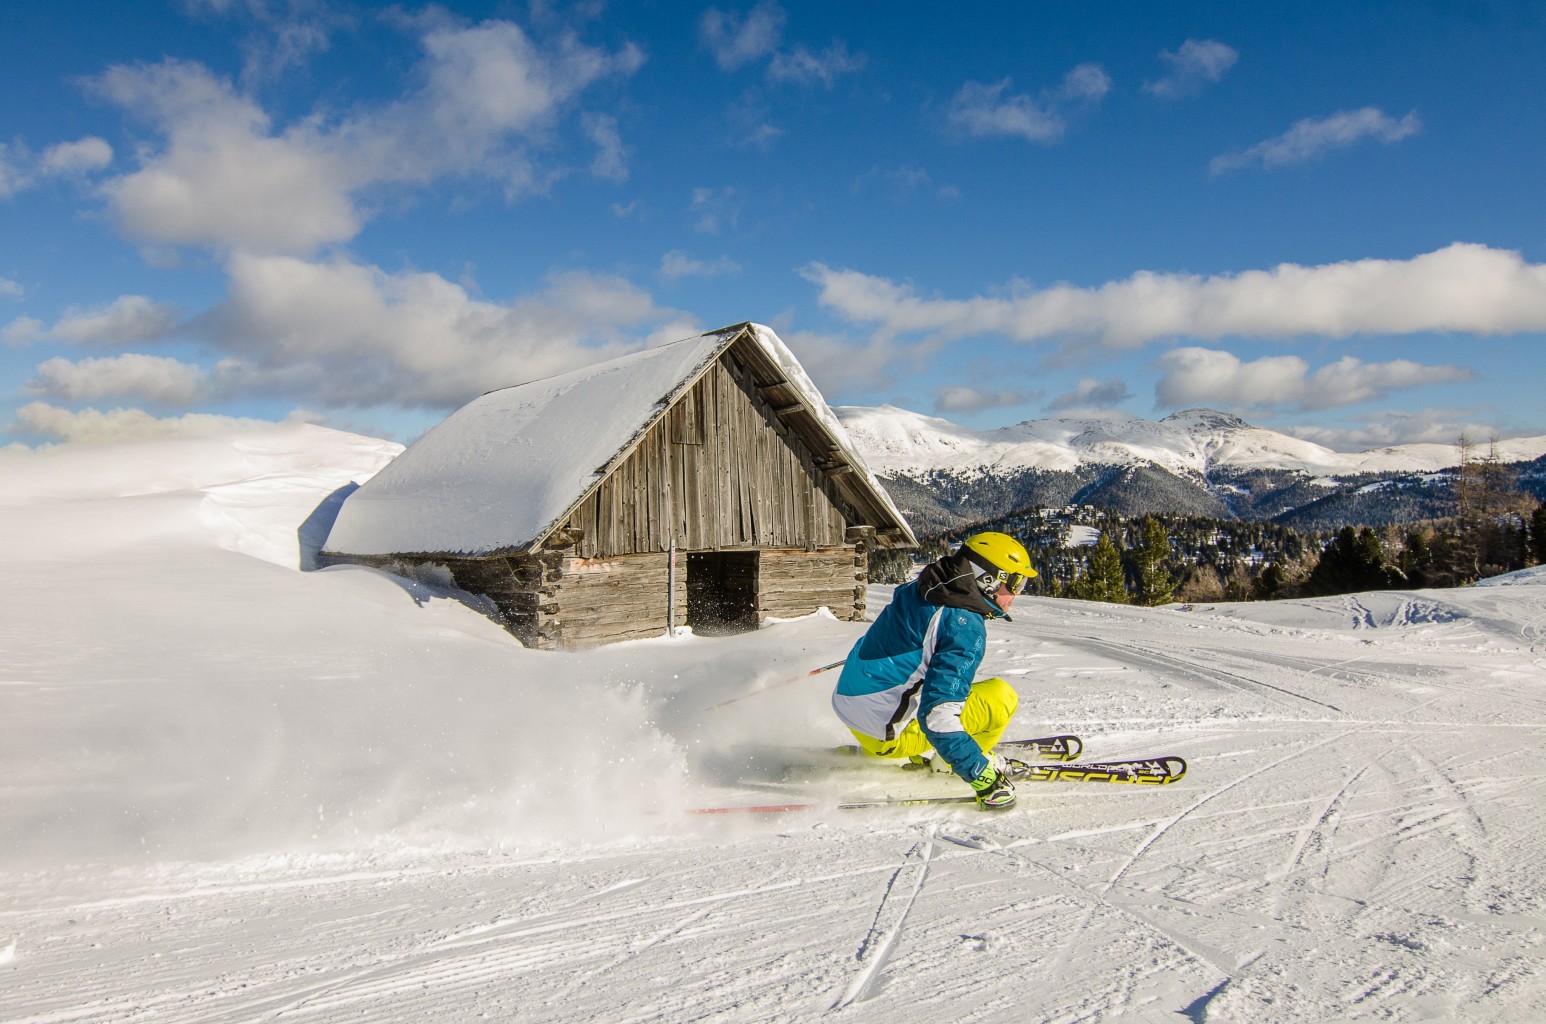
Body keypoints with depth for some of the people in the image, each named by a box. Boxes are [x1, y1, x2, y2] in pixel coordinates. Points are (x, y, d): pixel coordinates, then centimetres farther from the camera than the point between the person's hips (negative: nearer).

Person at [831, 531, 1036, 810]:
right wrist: (981, 775, -27)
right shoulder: (965, 628, -21)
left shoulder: (917, 589, 4)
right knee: (1001, 697, -8)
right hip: (887, 732, -9)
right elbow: (937, 715, -29)